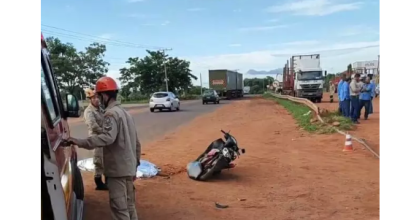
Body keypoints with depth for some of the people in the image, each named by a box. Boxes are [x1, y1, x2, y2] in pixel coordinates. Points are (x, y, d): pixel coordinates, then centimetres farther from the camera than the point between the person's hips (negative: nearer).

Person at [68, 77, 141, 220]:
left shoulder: (111, 113, -14)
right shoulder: (125, 113, 16)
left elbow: (107, 137, -32)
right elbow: (136, 143, 17)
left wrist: (80, 142, -33)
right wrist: (135, 164, 22)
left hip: (118, 169, -9)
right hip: (128, 168, 9)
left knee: (119, 207, -3)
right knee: (128, 205, 18)